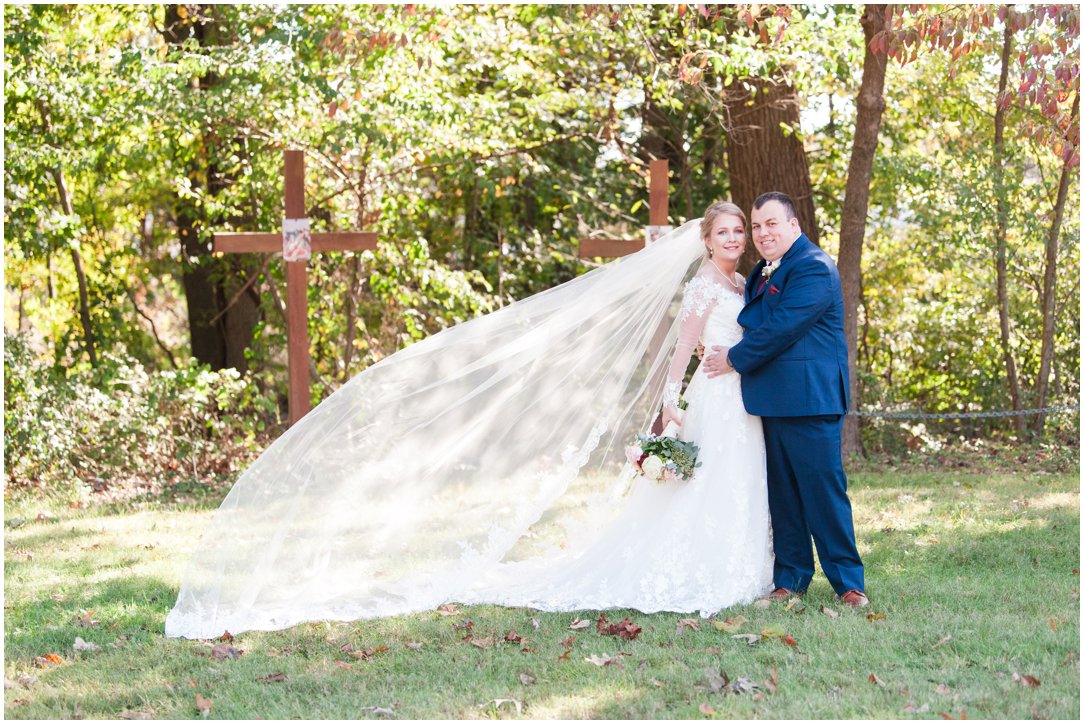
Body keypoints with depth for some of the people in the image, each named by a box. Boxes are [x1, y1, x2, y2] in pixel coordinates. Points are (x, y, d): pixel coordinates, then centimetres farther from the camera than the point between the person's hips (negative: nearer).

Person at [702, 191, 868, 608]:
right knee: (782, 492, 12)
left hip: (809, 399, -9)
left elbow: (781, 328, -18)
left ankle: (848, 582, -1)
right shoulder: (763, 272, 20)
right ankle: (790, 578, 19)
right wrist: (735, 353, 0)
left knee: (823, 488, -7)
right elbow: (750, 322, 20)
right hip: (773, 399, 9)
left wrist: (734, 359, -8)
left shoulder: (813, 268, -12)